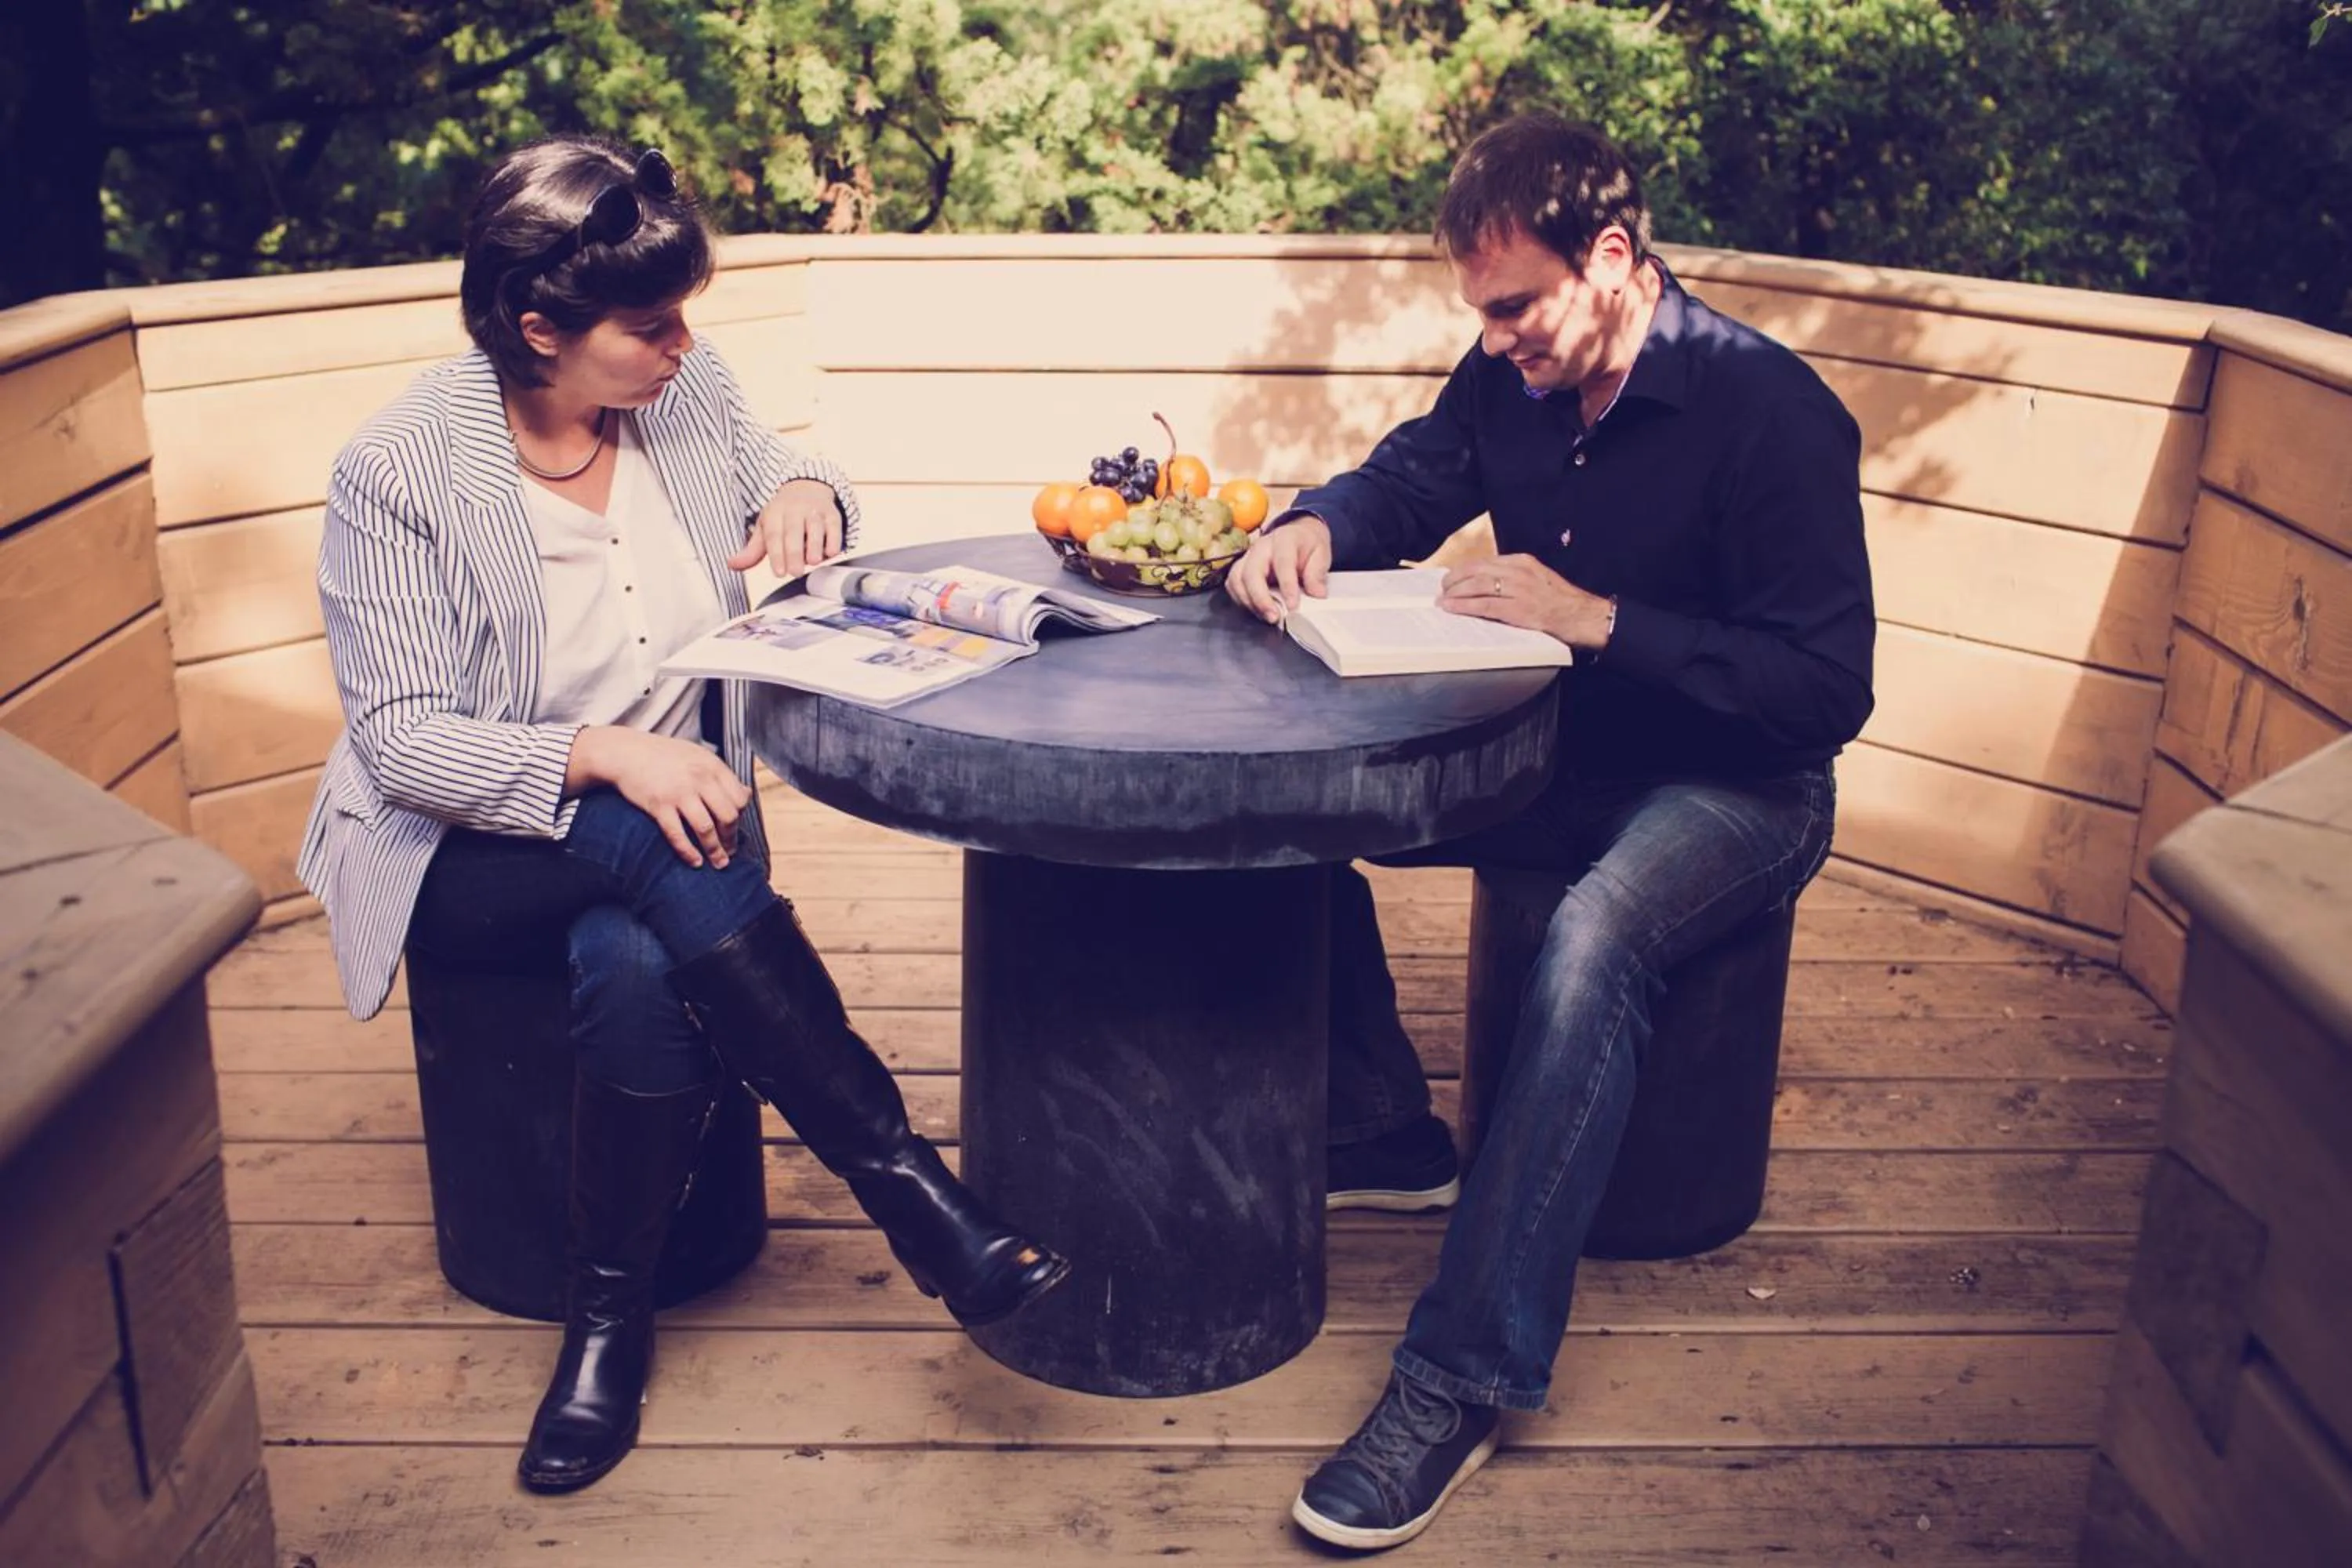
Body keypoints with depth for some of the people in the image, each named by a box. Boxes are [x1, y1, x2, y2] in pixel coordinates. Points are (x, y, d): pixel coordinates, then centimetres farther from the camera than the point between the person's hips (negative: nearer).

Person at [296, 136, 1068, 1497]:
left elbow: (791, 487, 16)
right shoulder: (399, 469, -14)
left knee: (639, 964, -33)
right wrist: (602, 757, -32)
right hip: (471, 854, -3)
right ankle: (909, 1186, -28)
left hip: (668, 816, 3)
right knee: (657, 850, -36)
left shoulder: (689, 390, -3)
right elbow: (400, 738, -16)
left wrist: (807, 492, -11)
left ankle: (613, 1314, -11)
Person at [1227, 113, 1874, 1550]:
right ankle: (1384, 1131, 6)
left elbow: (1826, 692, -22)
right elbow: (1401, 486, 13)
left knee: (1592, 939, -38)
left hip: (1732, 790, -7)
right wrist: (1311, 529, -11)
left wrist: (1598, 618, -28)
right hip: (1559, 760, 7)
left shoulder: (1771, 413, -20)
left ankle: (1468, 1375, -31)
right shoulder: (1510, 380, -1)